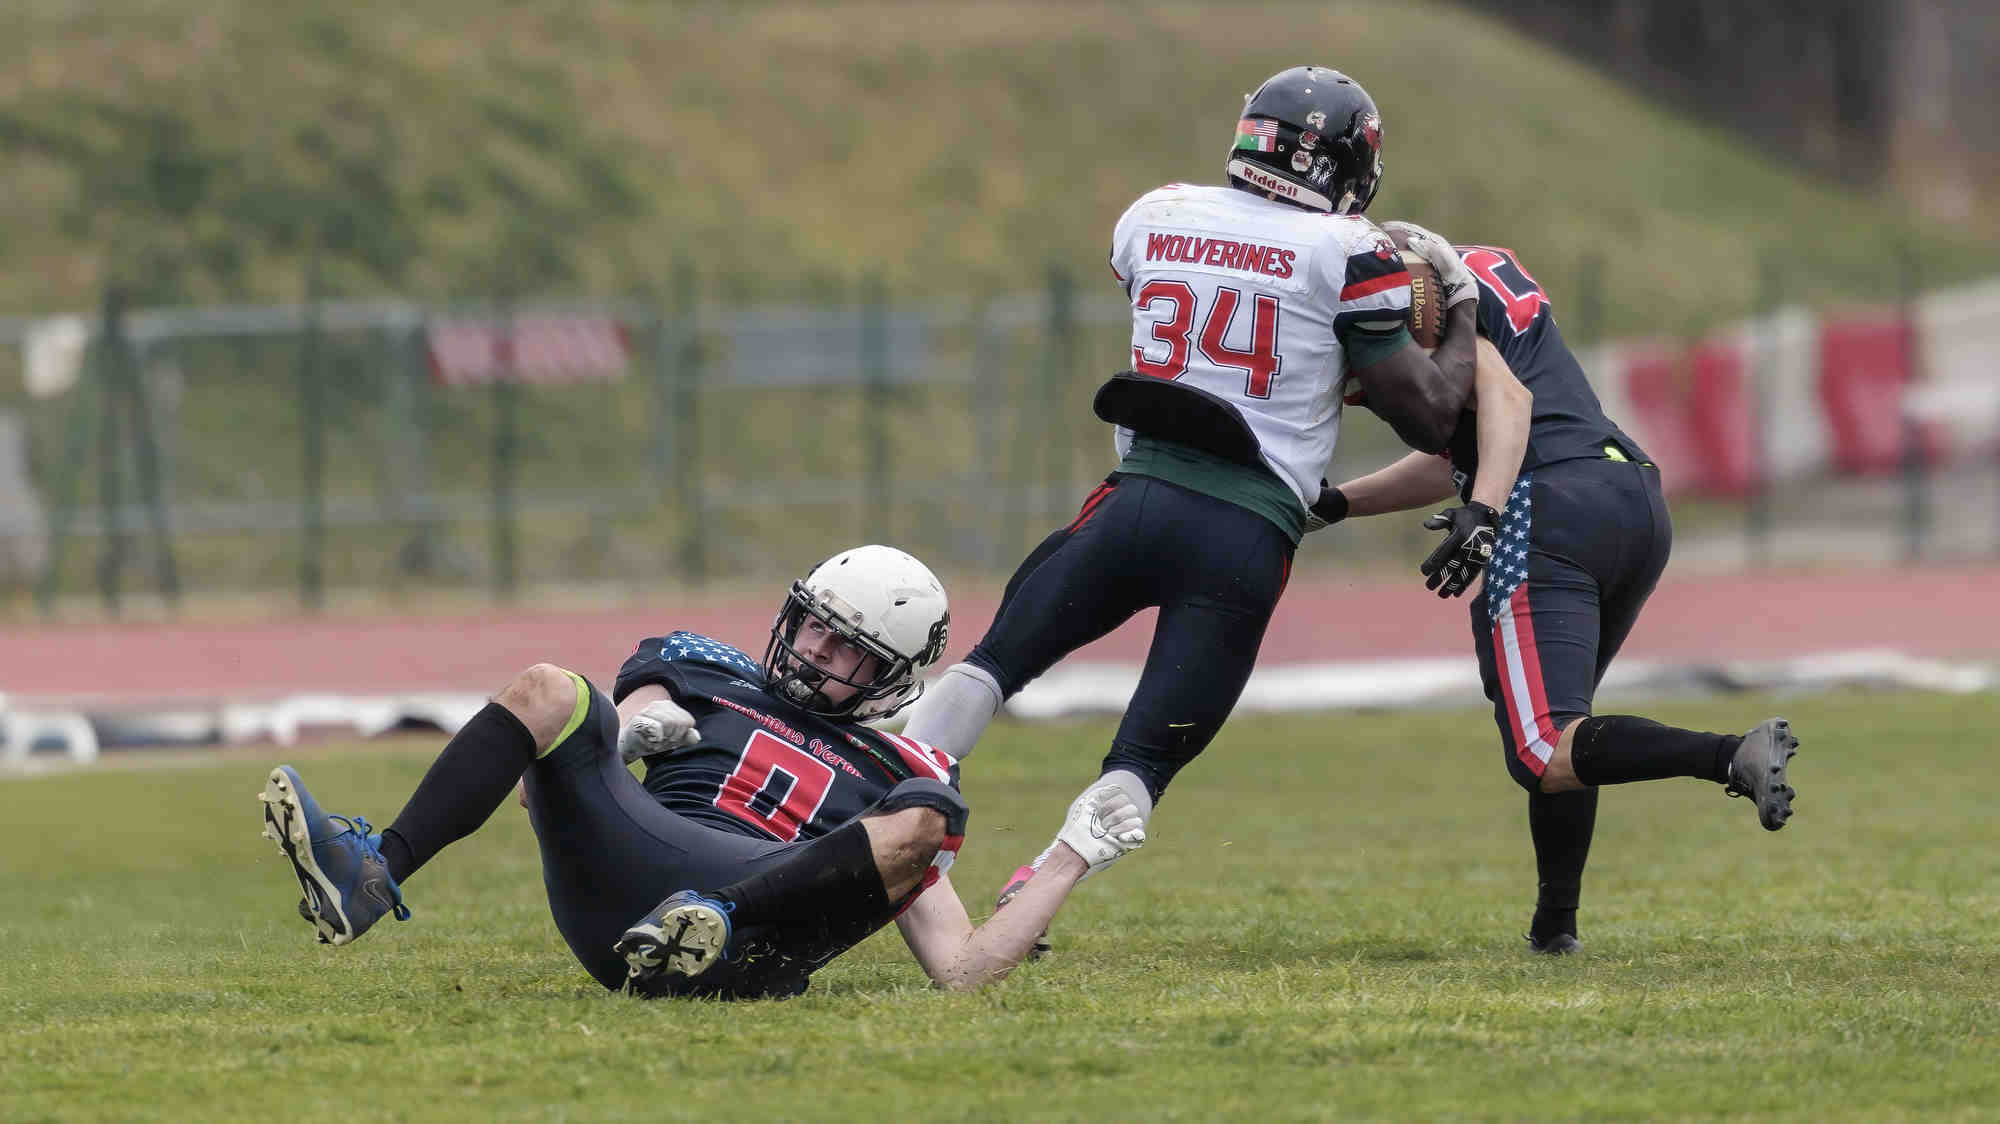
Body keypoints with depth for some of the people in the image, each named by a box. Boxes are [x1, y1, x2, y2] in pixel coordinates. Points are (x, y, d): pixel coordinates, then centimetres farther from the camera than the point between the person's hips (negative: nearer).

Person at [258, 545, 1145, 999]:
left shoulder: (891, 778, 26)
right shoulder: (709, 681, 30)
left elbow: (962, 966, 18)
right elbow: (542, 784, 23)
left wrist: (1070, 863, 14)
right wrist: (613, 740, 3)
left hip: (759, 937, -2)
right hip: (623, 865, 2)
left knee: (925, 811, -21)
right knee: (547, 690, -16)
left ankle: (710, 922, -45)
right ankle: (370, 879, -34)